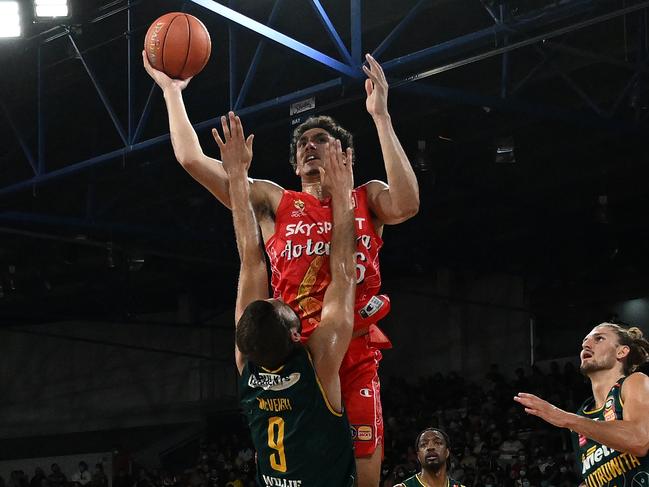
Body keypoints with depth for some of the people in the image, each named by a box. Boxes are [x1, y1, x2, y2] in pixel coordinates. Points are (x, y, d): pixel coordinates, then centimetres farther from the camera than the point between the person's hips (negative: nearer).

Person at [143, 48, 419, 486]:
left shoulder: (367, 199, 13)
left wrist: (381, 116, -13)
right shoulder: (274, 202, 15)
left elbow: (406, 205, -12)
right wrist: (172, 90, 11)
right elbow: (192, 159, 10)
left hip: (355, 355, -1)